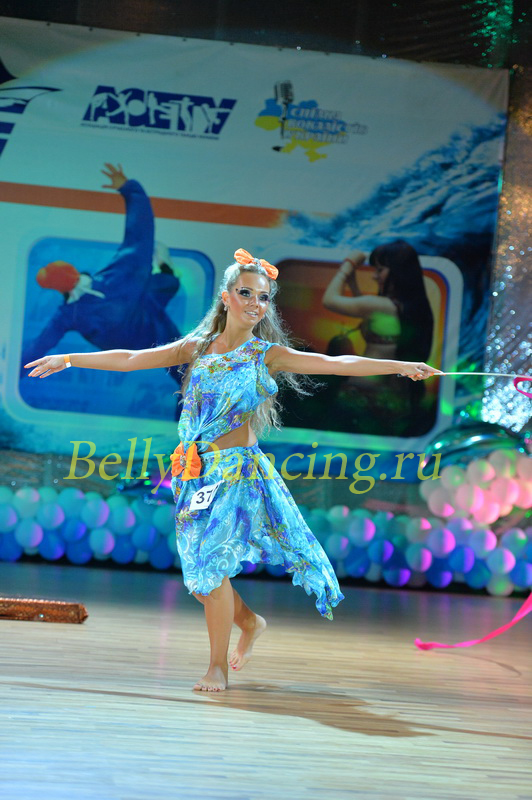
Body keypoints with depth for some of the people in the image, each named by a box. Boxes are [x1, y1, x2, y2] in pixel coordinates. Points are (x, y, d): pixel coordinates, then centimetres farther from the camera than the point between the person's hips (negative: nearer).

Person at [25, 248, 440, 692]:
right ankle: (249, 622, 34)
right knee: (198, 569, 7)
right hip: (195, 471, 4)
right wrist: (68, 360, 15)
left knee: (211, 560, -11)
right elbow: (130, 359, 13)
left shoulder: (267, 355, -1)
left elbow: (338, 364, -6)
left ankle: (219, 667, 1)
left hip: (237, 471, -4)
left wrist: (401, 366, -12)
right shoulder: (197, 348, 9)